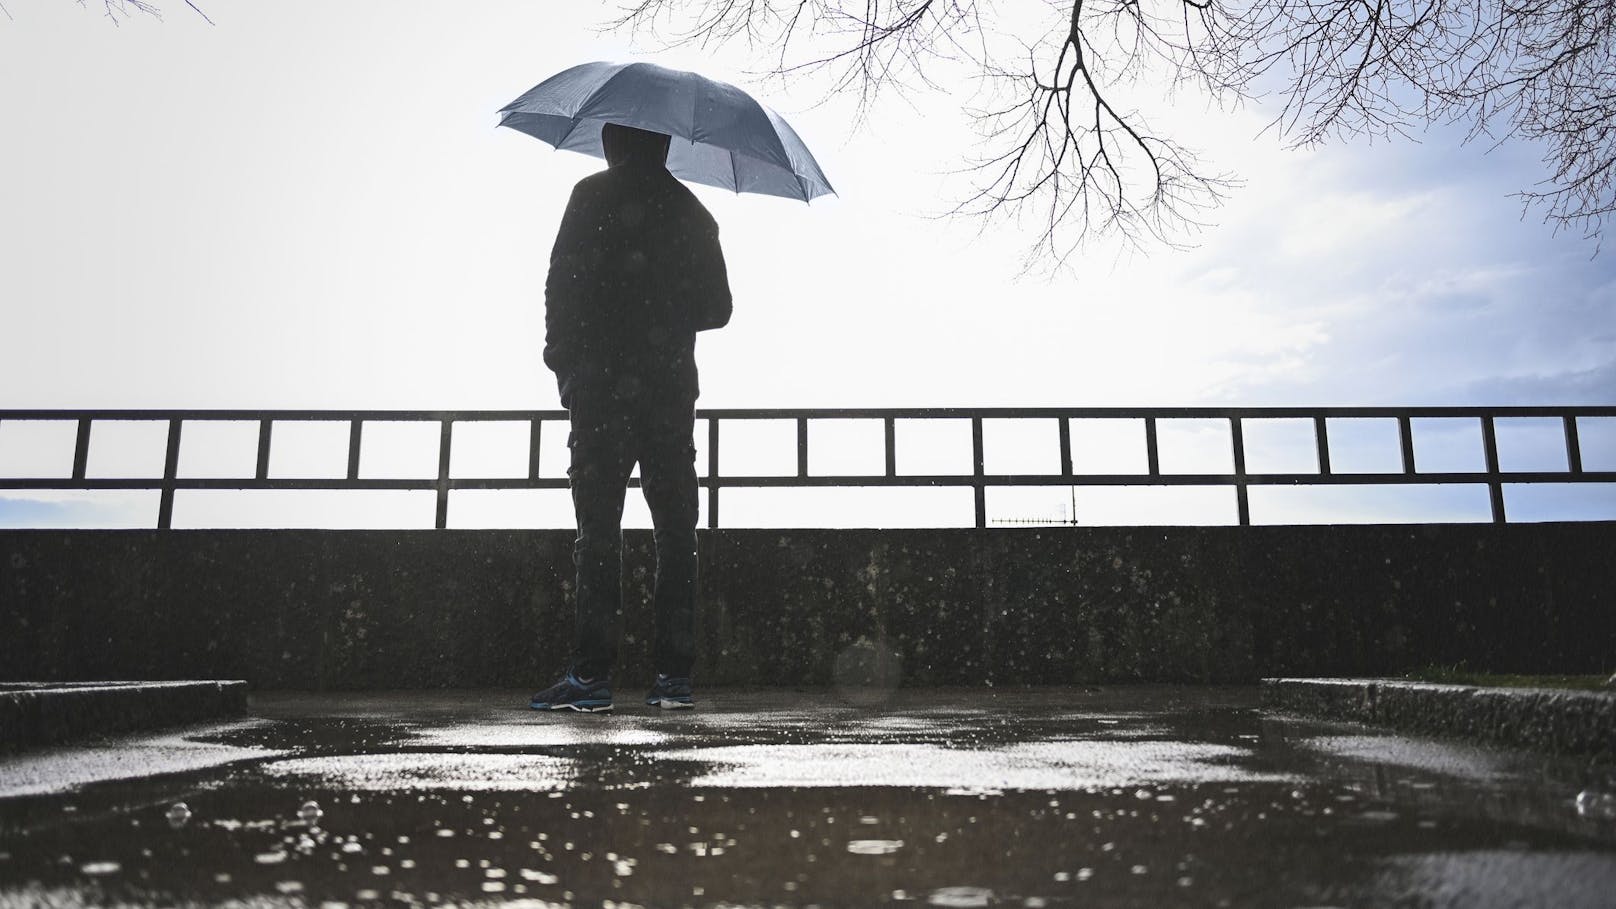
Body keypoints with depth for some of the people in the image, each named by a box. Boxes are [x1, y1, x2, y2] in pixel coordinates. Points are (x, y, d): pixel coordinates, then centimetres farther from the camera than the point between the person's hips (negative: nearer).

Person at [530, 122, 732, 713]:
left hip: (602, 383, -3)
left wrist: (562, 358, 4)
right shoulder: (689, 209, 14)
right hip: (672, 386, 3)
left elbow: (563, 284, -5)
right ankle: (673, 675, 2)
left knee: (598, 526, -3)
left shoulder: (594, 195, 2)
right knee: (675, 528, 3)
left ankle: (592, 675, -5)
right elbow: (717, 307, 13)